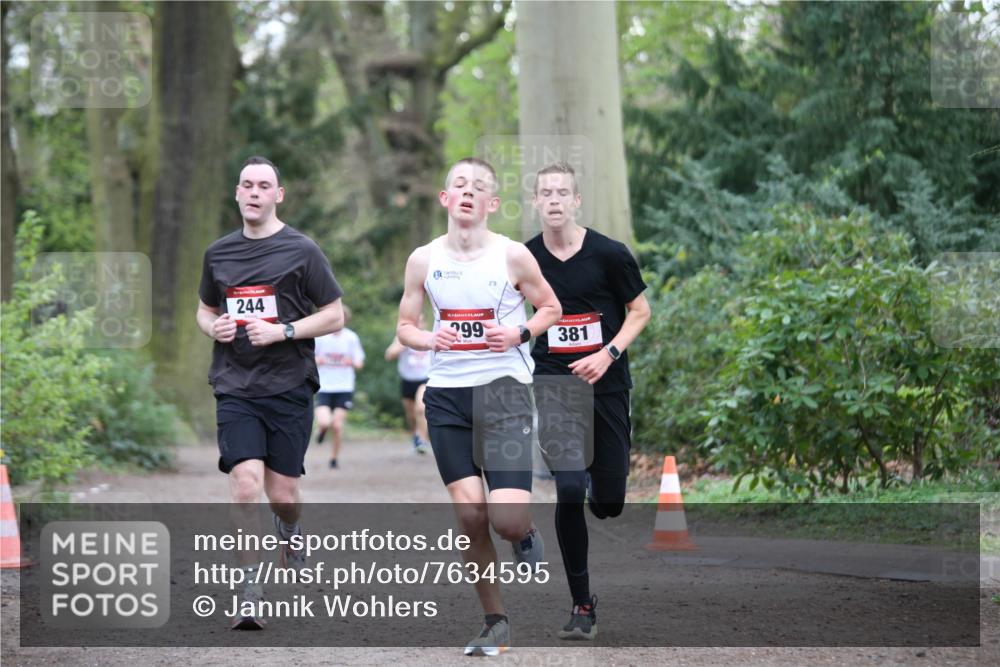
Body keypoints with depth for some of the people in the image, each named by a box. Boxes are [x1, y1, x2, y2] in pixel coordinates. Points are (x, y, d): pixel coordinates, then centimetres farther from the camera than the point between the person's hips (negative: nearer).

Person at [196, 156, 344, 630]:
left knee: (282, 495, 3)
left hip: (289, 388, -2)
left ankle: (290, 535, 40)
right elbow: (205, 309, 25)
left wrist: (283, 331, -13)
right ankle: (249, 590, -8)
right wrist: (214, 327, 2)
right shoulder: (218, 253, 10)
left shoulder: (301, 250, -1)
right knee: (245, 485, -15)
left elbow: (334, 316, 1)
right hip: (235, 390, 2)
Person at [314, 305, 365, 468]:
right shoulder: (320, 336, -5)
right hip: (324, 388, 0)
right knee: (324, 423, -17)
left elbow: (359, 364, 3)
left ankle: (334, 458, 14)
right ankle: (322, 429, 22)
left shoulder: (351, 337, -3)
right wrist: (316, 361, -15)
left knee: (337, 425, -6)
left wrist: (353, 363, -20)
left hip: (344, 389, 0)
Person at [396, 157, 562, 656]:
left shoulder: (512, 255, -4)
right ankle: (495, 622, 13)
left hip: (504, 389, -3)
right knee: (469, 516, -2)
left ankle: (526, 535, 24)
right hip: (447, 392, 3)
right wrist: (427, 339, -11)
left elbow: (551, 308, 8)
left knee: (506, 518, -15)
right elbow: (405, 326, 11)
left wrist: (519, 333, -11)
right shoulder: (424, 260, 3)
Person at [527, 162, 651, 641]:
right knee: (569, 491, -16)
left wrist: (608, 354, -12)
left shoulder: (609, 254, -5)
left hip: (606, 384, 0)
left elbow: (640, 311, 2)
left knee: (609, 502, 2)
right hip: (553, 384, 0)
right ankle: (581, 605, -6)